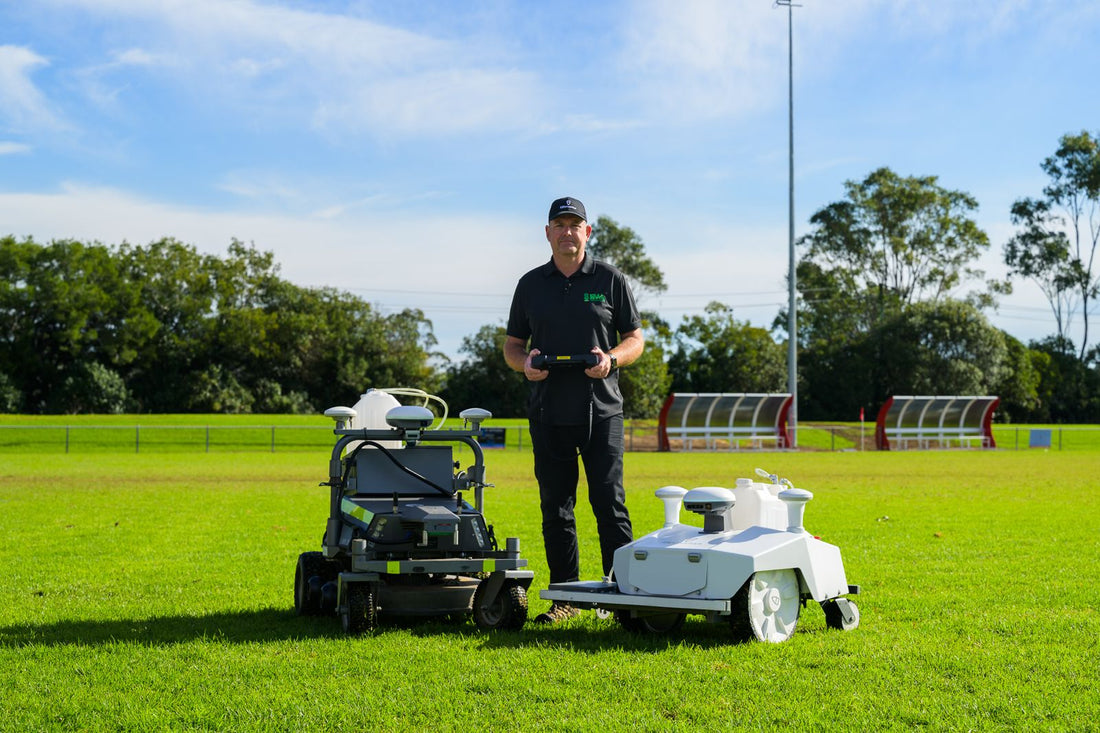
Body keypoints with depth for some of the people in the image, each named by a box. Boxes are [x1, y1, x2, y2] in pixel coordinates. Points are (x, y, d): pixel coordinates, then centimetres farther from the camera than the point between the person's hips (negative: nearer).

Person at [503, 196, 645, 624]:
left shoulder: (610, 280, 5)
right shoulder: (531, 284, 11)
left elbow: (635, 338, 7)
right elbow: (512, 344, 15)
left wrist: (612, 358, -14)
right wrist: (524, 363, -8)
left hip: (601, 410, -2)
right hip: (548, 412, 2)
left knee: (609, 502, -5)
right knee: (555, 507, 5)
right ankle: (565, 597, 13)